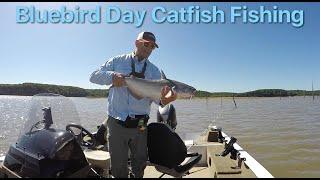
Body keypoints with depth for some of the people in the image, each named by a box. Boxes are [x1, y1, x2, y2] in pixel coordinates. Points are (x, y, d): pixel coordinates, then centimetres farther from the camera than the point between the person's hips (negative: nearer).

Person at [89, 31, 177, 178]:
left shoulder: (154, 71, 8)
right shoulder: (118, 61, 5)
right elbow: (94, 76, 1)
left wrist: (163, 99, -32)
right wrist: (111, 76, -20)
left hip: (140, 126, 2)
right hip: (116, 123, -1)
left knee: (140, 163, 17)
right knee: (118, 165, 9)